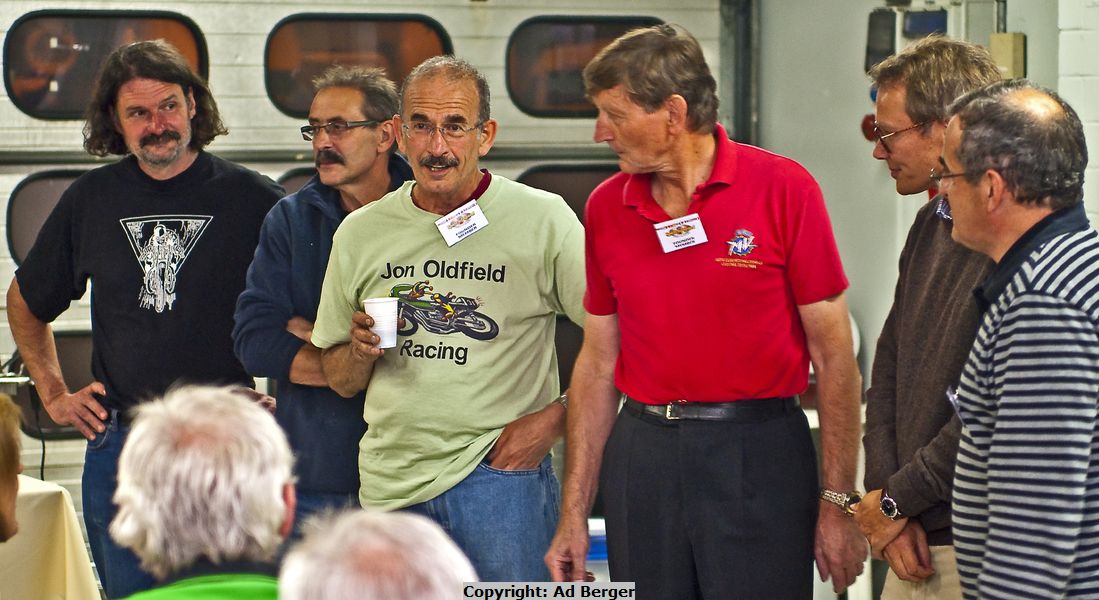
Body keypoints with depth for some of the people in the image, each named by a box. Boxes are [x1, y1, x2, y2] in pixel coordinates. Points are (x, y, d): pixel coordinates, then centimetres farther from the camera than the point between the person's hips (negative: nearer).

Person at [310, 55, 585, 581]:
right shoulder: (360, 232, 9)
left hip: (499, 473, -4)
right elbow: (340, 380, 16)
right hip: (390, 481, 4)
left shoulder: (542, 218, -4)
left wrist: (553, 418, -12)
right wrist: (362, 350, -5)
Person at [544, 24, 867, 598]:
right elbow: (597, 362, 11)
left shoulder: (783, 189, -7)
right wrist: (573, 512, 8)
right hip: (642, 458, 4)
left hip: (758, 455, -4)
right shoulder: (606, 207, 6)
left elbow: (833, 355, -5)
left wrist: (839, 503, -9)